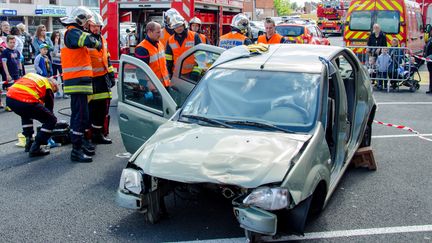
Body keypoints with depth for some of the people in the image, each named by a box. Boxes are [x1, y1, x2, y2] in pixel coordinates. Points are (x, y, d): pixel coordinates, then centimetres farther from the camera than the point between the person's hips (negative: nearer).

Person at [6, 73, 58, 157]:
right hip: (26, 102, -6)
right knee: (52, 120, 12)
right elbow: (49, 109, 24)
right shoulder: (48, 87, 19)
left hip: (9, 97, 6)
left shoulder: (29, 75, 33)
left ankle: (29, 142, 34)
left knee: (26, 114, 39)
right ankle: (35, 148, 7)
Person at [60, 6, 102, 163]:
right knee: (81, 116, -10)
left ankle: (80, 142, 32)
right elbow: (89, 41, -30)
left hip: (78, 81, 11)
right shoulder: (73, 32, -13)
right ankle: (76, 150, -7)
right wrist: (98, 44, -10)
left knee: (78, 114, 19)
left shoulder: (73, 33, 22)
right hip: (77, 81, -11)